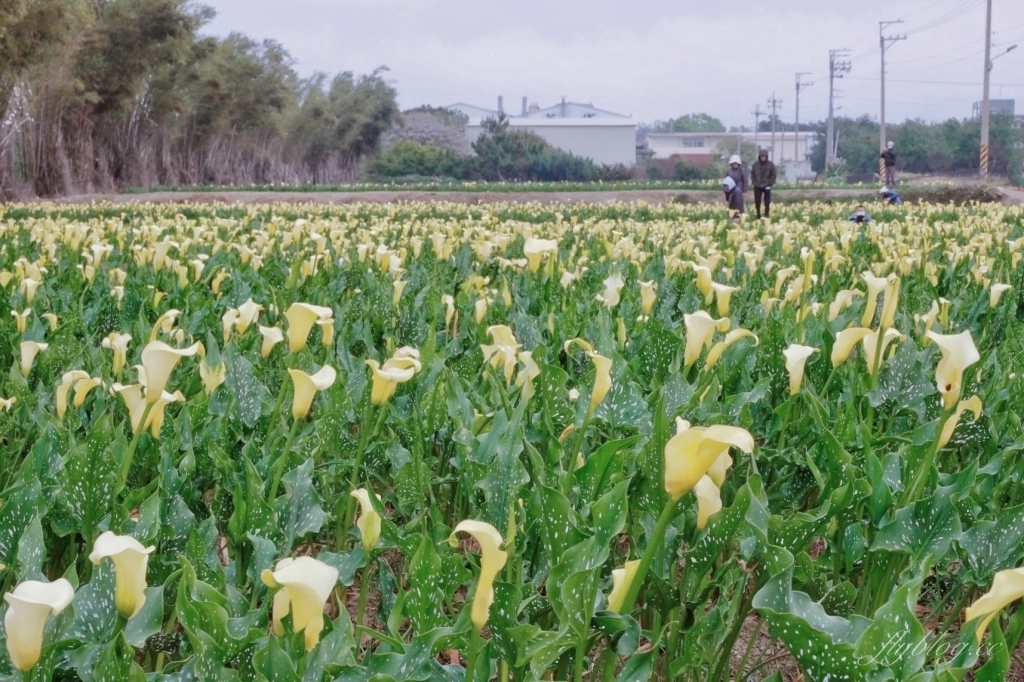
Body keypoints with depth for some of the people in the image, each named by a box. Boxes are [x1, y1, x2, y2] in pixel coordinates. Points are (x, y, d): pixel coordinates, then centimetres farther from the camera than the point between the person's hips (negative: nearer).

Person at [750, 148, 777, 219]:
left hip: (767, 187, -2)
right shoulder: (755, 164, 0)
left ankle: (767, 214, 8)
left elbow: (774, 175, 1)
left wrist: (770, 183, -7)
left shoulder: (770, 164, -4)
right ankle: (758, 215, 12)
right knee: (757, 202, 2)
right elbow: (752, 174, 11)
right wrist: (754, 182, 1)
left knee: (767, 202, -1)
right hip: (757, 187, 2)